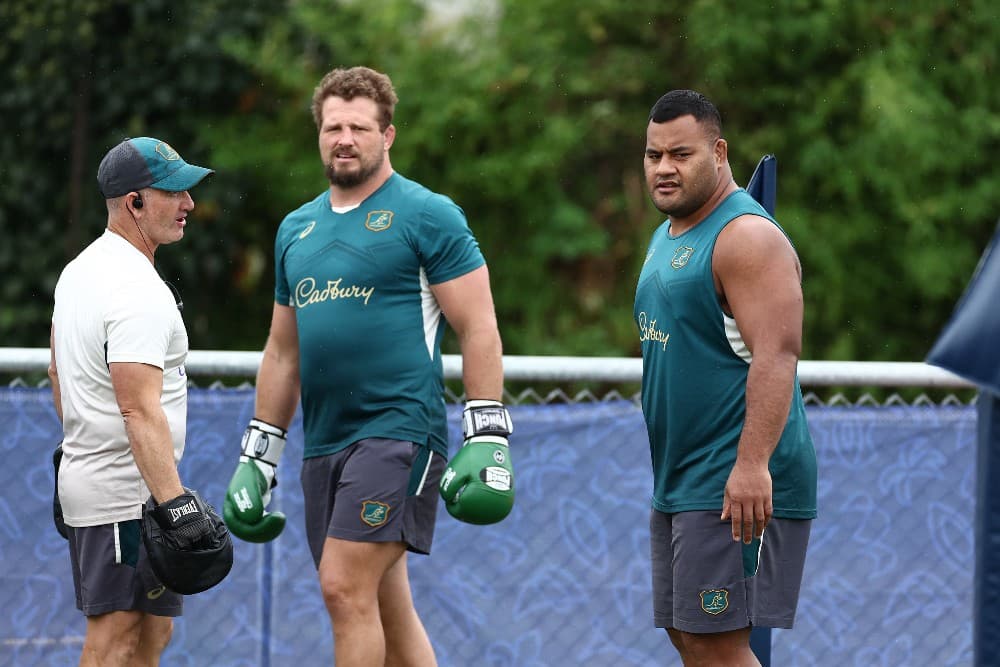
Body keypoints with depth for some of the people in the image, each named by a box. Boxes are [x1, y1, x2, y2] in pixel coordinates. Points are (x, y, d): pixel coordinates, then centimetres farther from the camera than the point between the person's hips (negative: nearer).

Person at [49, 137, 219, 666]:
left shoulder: (79, 270, 13)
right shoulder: (138, 292, -19)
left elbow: (58, 374, 25)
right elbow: (140, 410, -27)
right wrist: (176, 501, -30)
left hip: (83, 476, 10)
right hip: (127, 496, -10)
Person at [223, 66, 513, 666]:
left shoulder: (428, 216, -3)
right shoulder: (297, 228, 17)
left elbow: (478, 329, -7)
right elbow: (283, 352, 23)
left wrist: (487, 436, -14)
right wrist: (259, 453, 19)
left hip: (398, 430, -7)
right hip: (324, 439, 7)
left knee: (345, 587, -16)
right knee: (385, 605, 9)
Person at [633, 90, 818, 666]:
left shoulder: (747, 237, -14)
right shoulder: (669, 235, 18)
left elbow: (776, 354, -24)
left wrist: (751, 464, -32)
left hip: (737, 487, -10)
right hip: (679, 484, 10)